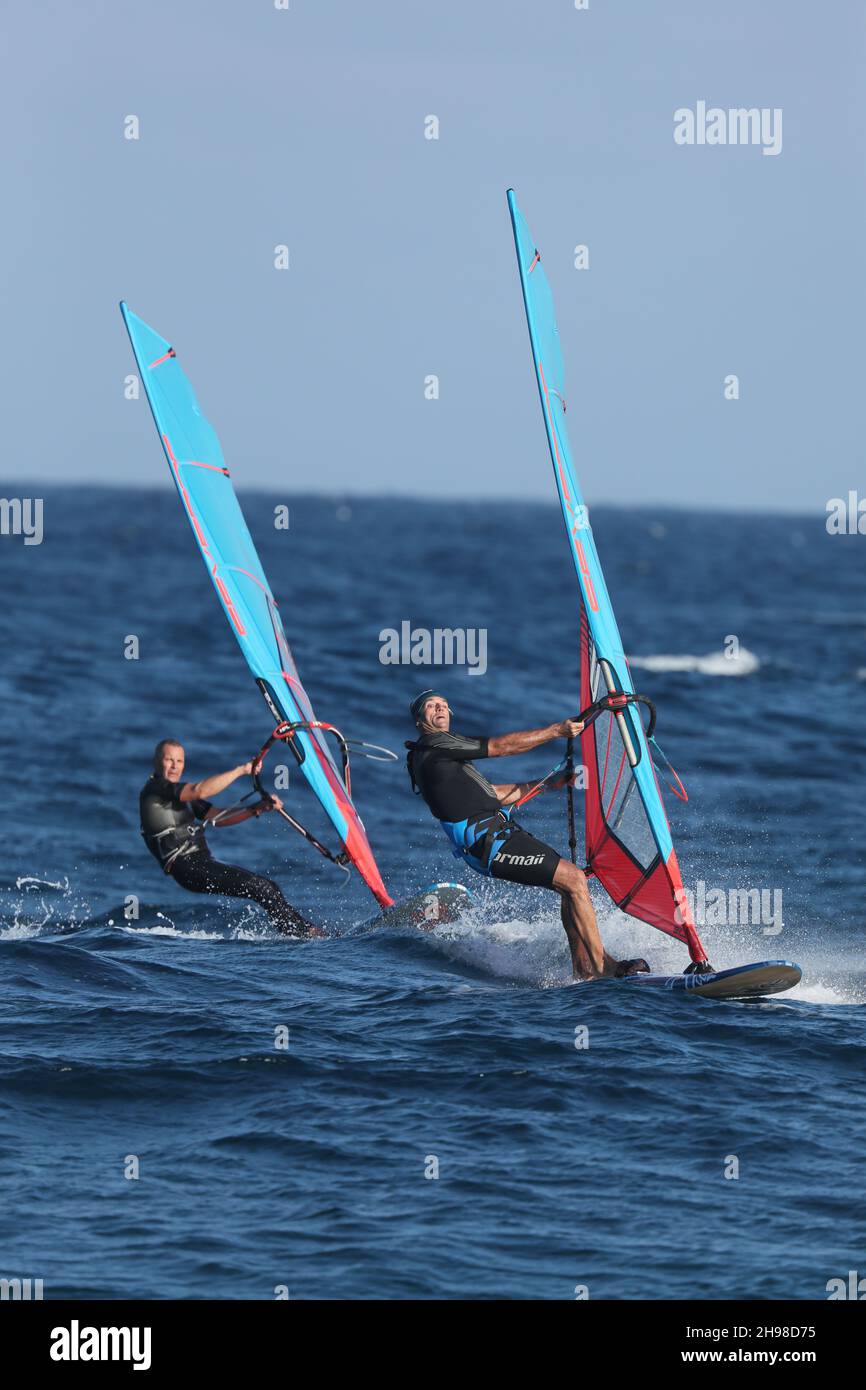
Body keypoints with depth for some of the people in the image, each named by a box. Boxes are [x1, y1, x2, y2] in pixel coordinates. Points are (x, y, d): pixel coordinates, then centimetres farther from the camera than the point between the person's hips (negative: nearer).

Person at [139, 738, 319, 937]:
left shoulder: (182, 794, 24)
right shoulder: (154, 789, -5)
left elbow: (219, 818, 21)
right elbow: (200, 791, -19)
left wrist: (257, 808, 5)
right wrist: (241, 770, -17)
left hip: (204, 862, 10)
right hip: (187, 867, -10)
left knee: (270, 888, 0)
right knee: (261, 888, -16)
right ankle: (306, 933, -13)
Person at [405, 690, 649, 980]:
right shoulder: (434, 746, -8)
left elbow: (491, 793, 26)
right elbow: (501, 746, -11)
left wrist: (549, 784, 23)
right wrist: (556, 731, -8)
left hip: (500, 832, 10)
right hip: (488, 844, -10)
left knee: (571, 882, 8)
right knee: (573, 879, -14)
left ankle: (583, 970, 7)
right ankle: (600, 965, -12)